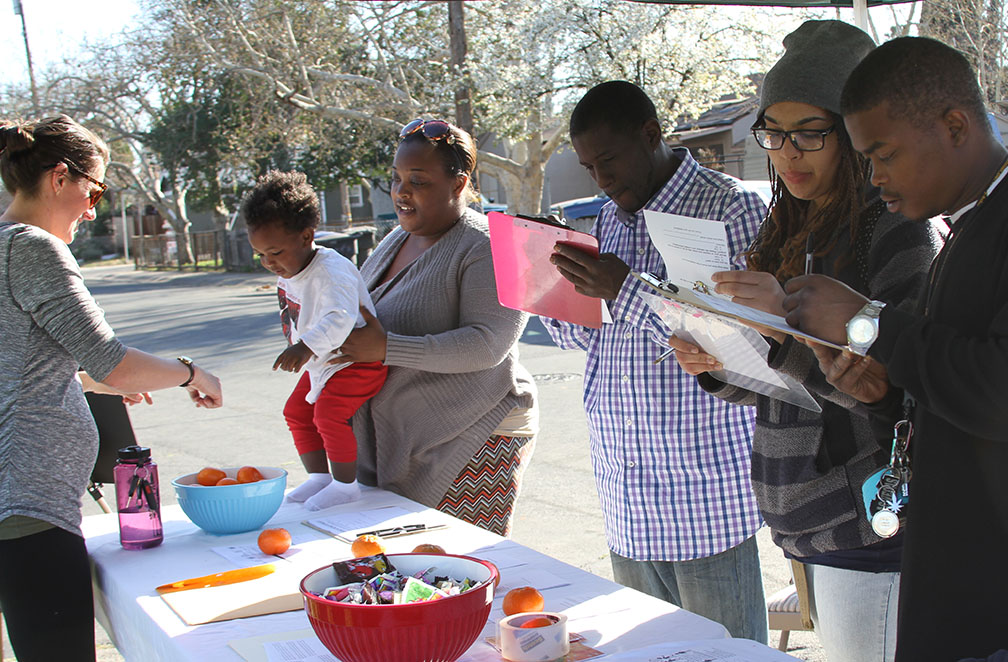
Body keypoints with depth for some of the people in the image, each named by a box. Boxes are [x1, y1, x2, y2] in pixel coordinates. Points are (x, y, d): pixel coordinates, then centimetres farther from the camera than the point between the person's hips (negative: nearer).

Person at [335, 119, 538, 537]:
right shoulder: (395, 241, 15)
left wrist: (387, 349, -25)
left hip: (473, 441, -8)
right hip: (395, 443, 8)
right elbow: (366, 318, 28)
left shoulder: (485, 248, -12)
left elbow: (486, 345, -22)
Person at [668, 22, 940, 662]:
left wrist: (789, 327, -28)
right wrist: (719, 366, -3)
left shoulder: (896, 230, -11)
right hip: (809, 521, 7)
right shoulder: (790, 234, 13)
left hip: (871, 529, -7)